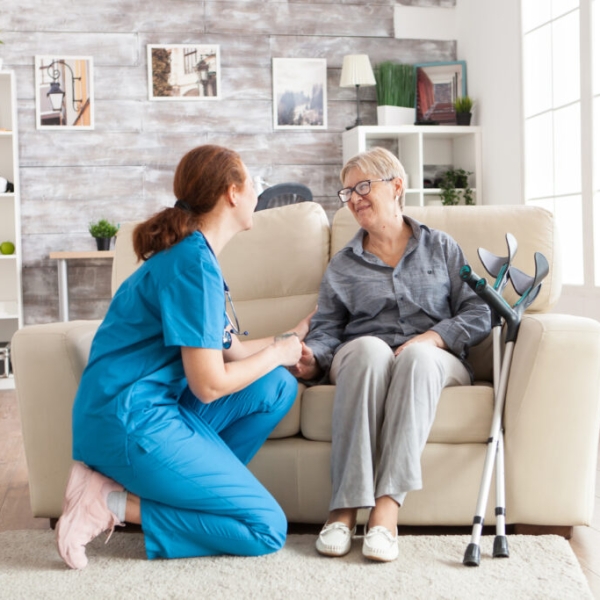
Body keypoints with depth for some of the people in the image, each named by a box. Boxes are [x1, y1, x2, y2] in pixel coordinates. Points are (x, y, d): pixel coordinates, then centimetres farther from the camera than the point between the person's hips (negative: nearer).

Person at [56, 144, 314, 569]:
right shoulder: (194, 262, -18)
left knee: (279, 387, 7)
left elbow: (233, 352, 16)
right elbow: (209, 385, -18)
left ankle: (194, 485, 1)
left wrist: (296, 334, 29)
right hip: (132, 419, -10)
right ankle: (112, 503, -6)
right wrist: (278, 352, -2)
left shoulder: (194, 253, 12)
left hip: (158, 404, 10)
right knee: (267, 529, -6)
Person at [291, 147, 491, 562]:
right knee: (369, 347, -37)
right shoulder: (342, 266, 21)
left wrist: (430, 339, -12)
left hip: (433, 359, 0)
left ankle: (387, 506, -44)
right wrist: (311, 359, -14)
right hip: (362, 359, 1)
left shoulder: (442, 248, 17)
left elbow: (479, 314, 6)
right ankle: (346, 507, -42)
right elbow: (327, 329, 9)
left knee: (416, 356, -38)